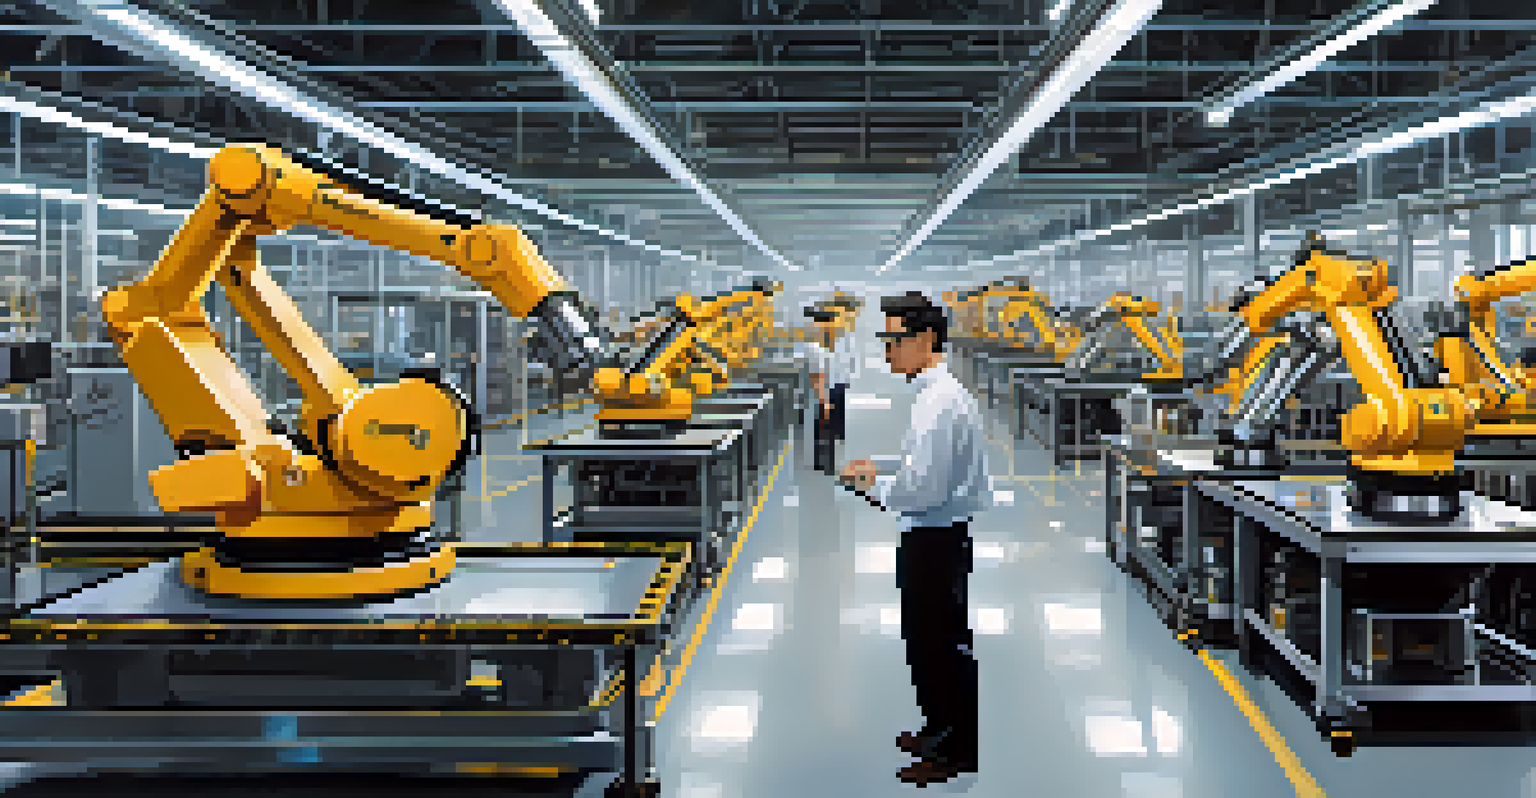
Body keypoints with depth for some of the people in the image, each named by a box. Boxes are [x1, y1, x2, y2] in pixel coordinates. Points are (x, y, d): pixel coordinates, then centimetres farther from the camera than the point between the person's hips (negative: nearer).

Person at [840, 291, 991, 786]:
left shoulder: (940, 401, -23)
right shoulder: (938, 392, 9)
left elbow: (923, 488, -26)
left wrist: (874, 485, -11)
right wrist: (879, 476, 8)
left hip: (936, 541, -10)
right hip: (935, 536, 10)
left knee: (940, 643, 2)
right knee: (929, 639, 21)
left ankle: (955, 753, 16)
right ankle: (942, 730, 37)